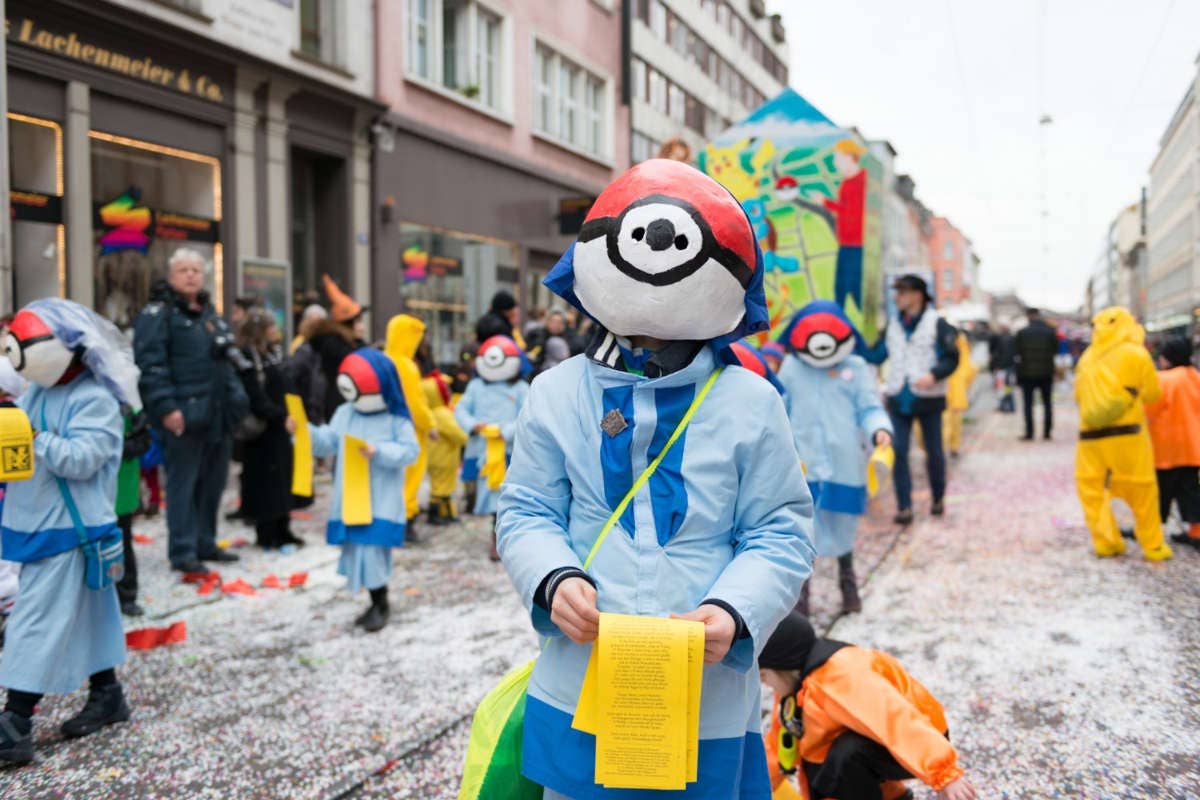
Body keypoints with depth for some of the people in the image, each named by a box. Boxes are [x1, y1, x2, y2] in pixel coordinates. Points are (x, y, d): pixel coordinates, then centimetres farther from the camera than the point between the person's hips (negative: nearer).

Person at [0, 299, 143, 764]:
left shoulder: (94, 399, -15)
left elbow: (81, 457, -24)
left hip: (69, 531, -8)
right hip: (40, 526, 8)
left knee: (38, 624, -8)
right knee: (80, 615, 17)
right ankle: (107, 695, 30)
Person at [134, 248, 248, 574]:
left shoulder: (211, 314, 20)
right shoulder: (157, 314, -5)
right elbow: (150, 364, -15)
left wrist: (237, 400, 18)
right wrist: (166, 407, -22)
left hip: (218, 413, 8)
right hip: (184, 414, -8)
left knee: (213, 482, 13)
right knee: (183, 483, -3)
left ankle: (204, 543, 24)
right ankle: (183, 551, 3)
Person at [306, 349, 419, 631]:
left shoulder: (396, 419, -7)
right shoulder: (345, 413, 8)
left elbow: (409, 451, -13)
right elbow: (327, 443, 8)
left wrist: (379, 452, -24)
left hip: (381, 502, -6)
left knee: (371, 550, -11)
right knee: (357, 551, 10)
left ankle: (381, 605, 8)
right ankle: (376, 603, 26)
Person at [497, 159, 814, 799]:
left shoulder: (750, 403, -2)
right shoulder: (558, 394, 2)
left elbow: (780, 532, -1)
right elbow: (528, 513, 4)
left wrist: (735, 611, -18)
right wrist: (555, 579, -16)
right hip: (580, 687, 1)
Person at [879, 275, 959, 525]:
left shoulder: (937, 324, -4)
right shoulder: (893, 326, 10)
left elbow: (952, 358, -8)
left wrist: (933, 375, -22)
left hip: (929, 398, -3)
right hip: (898, 398, 3)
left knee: (934, 452, 9)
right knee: (898, 451, -5)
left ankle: (938, 499, 29)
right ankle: (904, 506, -1)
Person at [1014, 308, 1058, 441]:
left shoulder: (1022, 332, -8)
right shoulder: (1050, 331, -5)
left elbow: (1018, 352, -4)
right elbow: (1055, 350, 3)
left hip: (1027, 373, -1)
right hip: (1046, 373, 1)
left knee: (1028, 404, 4)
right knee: (1047, 403, 11)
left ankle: (1029, 433, 0)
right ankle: (1047, 432, 10)